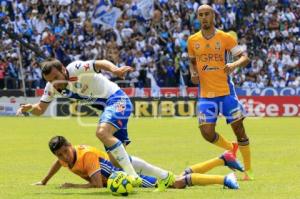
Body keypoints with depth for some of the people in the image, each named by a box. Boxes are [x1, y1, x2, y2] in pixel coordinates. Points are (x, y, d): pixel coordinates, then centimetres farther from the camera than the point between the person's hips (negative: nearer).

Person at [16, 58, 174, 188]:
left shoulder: (75, 69, -21)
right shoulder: (52, 87, 1)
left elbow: (100, 63, -33)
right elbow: (40, 109, 5)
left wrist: (114, 69, -55)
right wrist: (29, 108, -18)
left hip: (117, 100, -9)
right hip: (106, 107, 9)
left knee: (102, 132, -35)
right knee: (115, 160, 7)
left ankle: (133, 176, -32)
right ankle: (164, 177, 17)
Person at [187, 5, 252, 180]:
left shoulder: (225, 38, -4)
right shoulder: (193, 40, 5)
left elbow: (245, 58, -5)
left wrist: (234, 65, -26)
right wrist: (193, 73, 0)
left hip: (226, 91, -2)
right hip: (206, 94, 2)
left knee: (239, 129, -1)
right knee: (207, 133, -8)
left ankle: (248, 170, 12)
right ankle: (231, 148, 24)